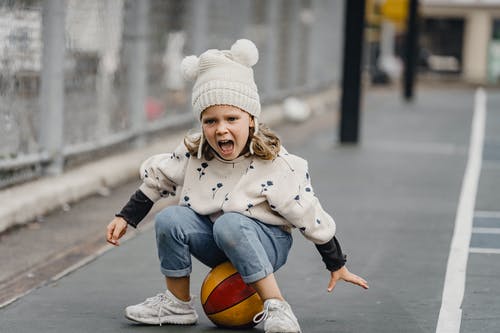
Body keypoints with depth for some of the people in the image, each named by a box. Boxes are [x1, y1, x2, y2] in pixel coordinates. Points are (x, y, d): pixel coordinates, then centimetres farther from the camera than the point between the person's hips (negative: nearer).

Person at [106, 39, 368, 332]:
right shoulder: (194, 154, -6)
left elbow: (311, 218, -12)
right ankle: (178, 304, -3)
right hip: (217, 243, 5)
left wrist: (337, 265, -5)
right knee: (170, 218, -22)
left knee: (229, 224, -37)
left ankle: (276, 308, -31)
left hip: (266, 244, -5)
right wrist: (126, 218, 10)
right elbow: (156, 179, 11)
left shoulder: (275, 166, -20)